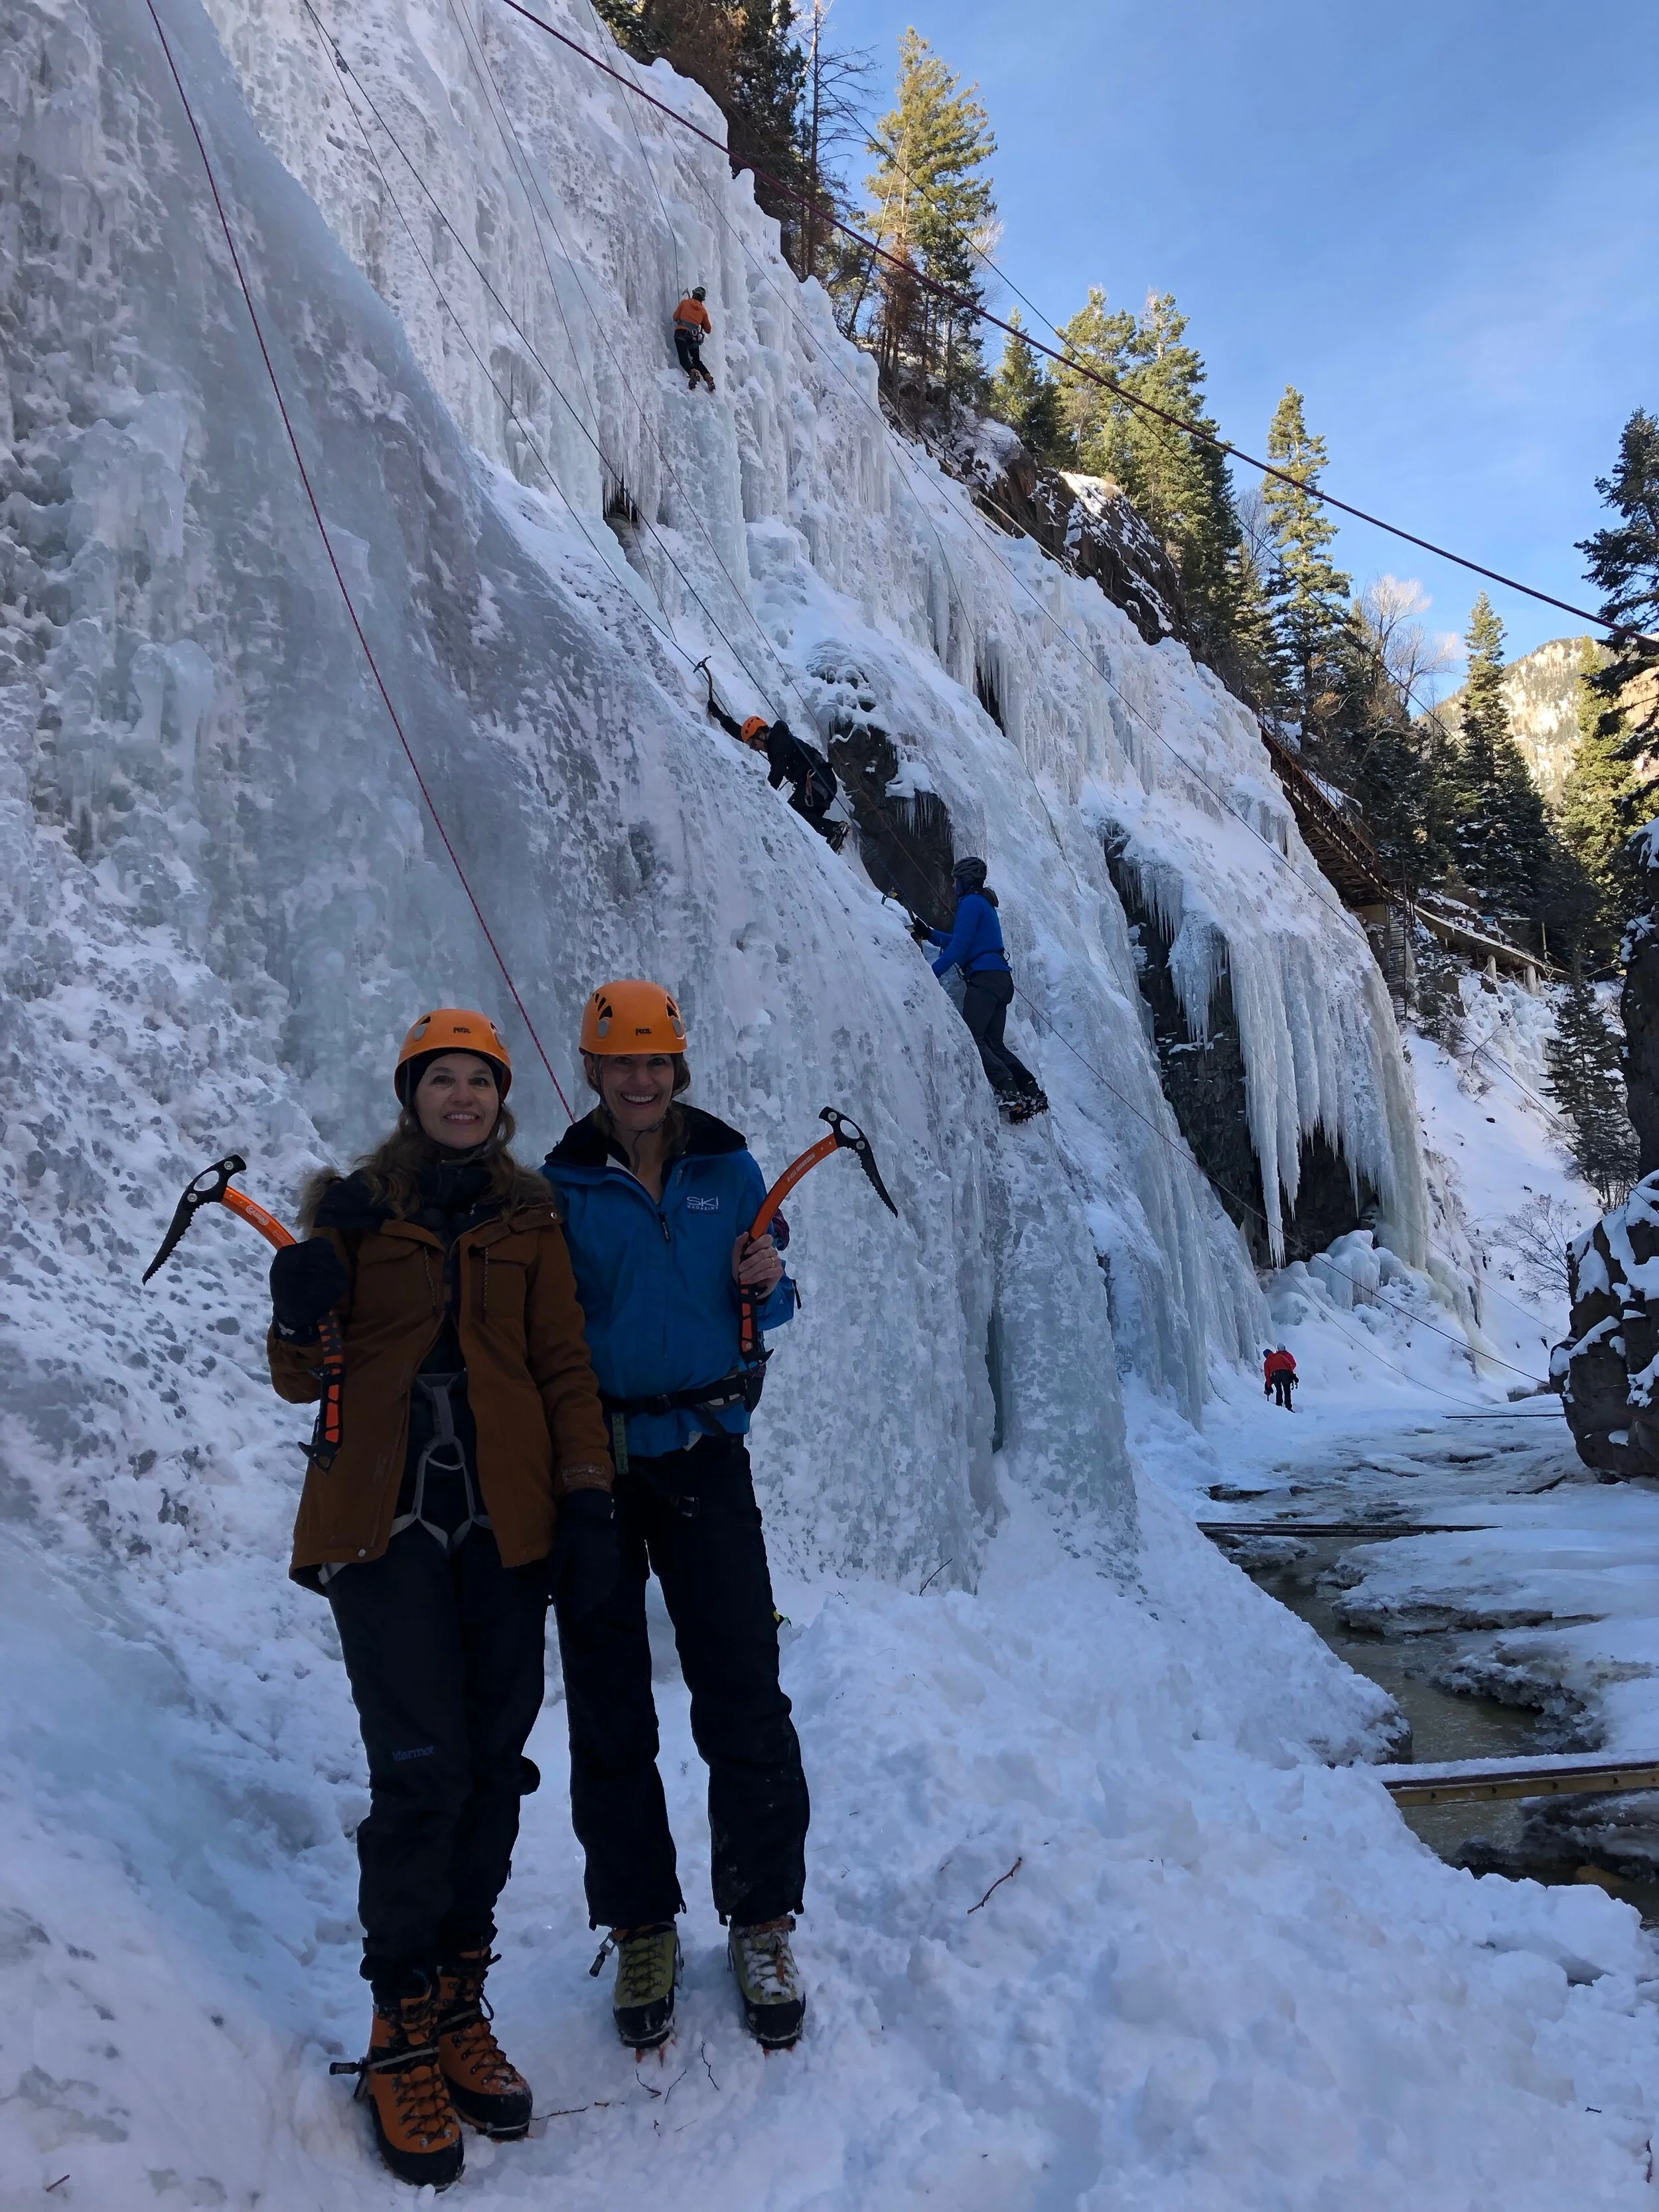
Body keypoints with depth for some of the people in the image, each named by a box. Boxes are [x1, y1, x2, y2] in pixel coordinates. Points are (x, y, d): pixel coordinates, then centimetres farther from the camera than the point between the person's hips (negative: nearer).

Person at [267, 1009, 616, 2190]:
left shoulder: (530, 1216, 11)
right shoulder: (352, 1206, 6)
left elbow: (564, 1365, 8)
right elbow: (302, 1380, 7)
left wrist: (589, 1498, -2)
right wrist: (303, 1319, -16)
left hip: (506, 1522, 2)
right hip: (385, 1519, -2)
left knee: (494, 1769, 3)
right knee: (421, 1772, -8)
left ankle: (459, 2000, 21)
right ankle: (403, 2033, 10)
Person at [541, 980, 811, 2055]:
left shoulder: (731, 1172, 5)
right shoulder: (563, 1188, 0)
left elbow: (768, 1308, 13)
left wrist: (769, 1283, -9)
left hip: (705, 1454, 1)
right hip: (594, 1463, 0)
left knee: (744, 1701, 1)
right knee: (608, 1711, 9)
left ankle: (762, 1921, 21)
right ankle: (641, 1927, 26)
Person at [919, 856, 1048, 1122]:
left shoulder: (971, 902, -4)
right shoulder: (984, 902, 26)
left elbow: (959, 946, -12)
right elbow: (960, 941, 31)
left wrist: (931, 973, -12)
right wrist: (928, 934, 29)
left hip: (985, 977, -10)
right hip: (1001, 979, 10)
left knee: (971, 1038, -16)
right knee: (994, 1043, 7)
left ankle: (1009, 1091, -28)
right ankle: (1031, 1092, -4)